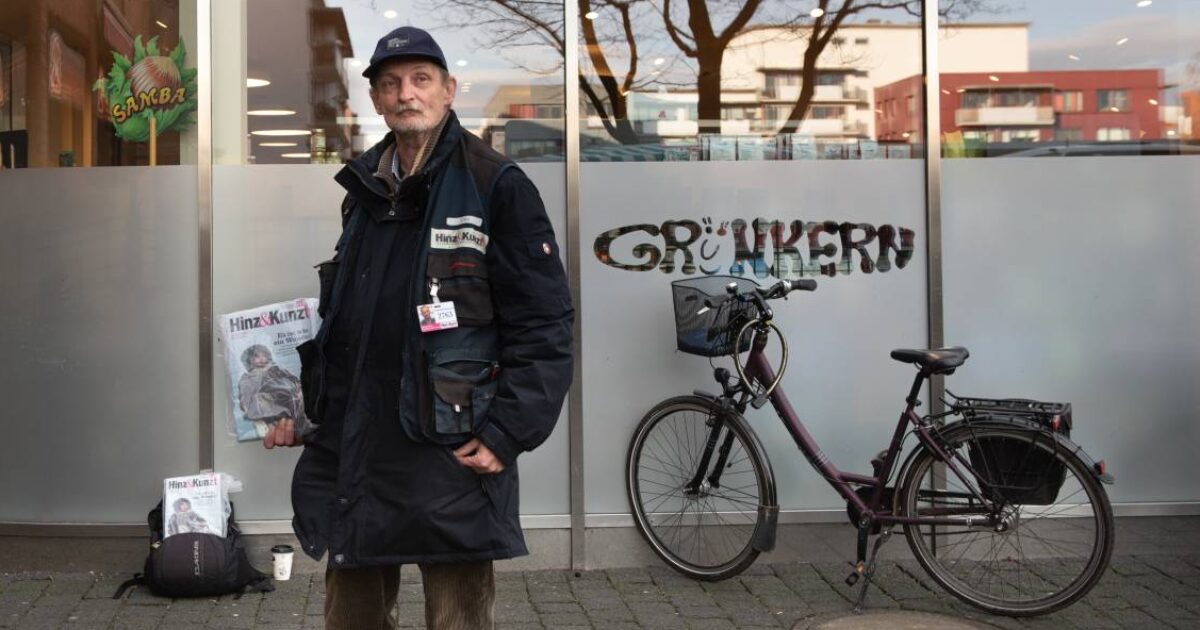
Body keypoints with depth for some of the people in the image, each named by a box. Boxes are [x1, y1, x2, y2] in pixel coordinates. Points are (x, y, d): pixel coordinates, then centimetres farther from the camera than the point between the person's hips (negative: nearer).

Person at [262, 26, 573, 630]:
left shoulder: (495, 186, -6)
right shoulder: (363, 193, 15)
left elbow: (544, 323, -10)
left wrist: (506, 434, -15)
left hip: (451, 459, -6)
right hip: (356, 452, 6)